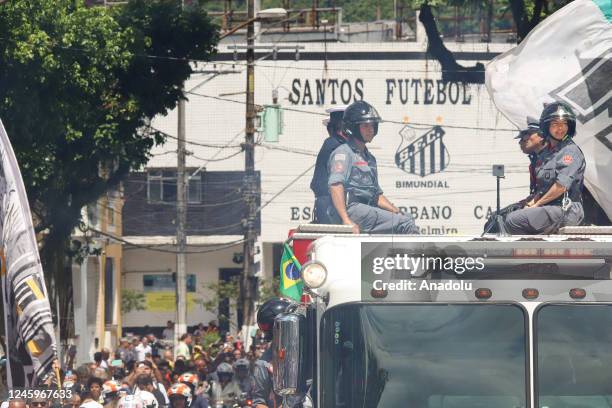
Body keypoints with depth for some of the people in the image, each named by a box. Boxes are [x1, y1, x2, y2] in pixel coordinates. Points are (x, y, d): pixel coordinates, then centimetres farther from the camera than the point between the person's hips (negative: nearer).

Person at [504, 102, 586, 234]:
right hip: (551, 209, 9)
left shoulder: (570, 151, -9)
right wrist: (531, 203, 2)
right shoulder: (549, 153, 20)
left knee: (512, 221, -19)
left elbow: (561, 186, -18)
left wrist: (537, 204, -9)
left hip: (565, 212, -9)